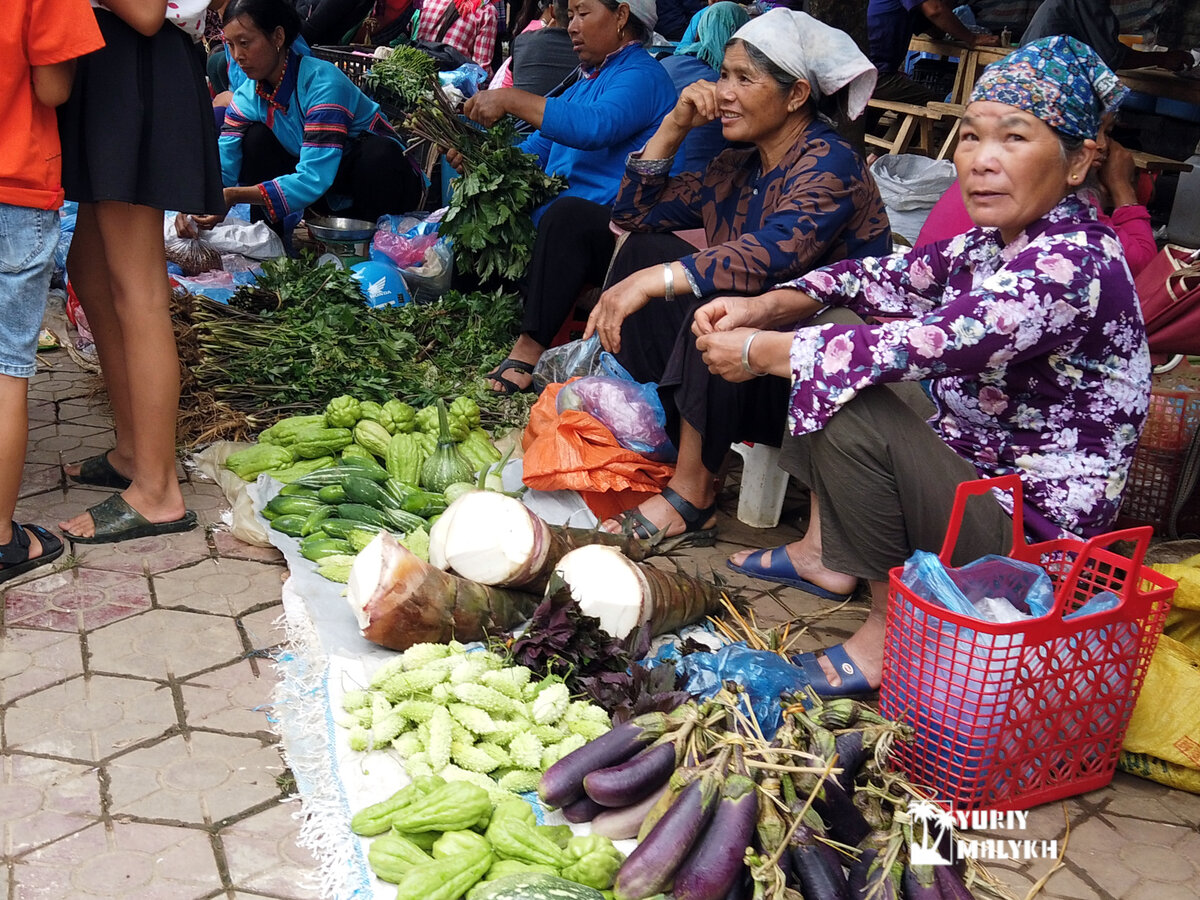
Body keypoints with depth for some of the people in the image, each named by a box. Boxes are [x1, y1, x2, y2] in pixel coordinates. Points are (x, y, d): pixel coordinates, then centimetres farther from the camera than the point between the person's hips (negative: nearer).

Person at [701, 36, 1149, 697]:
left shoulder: (1070, 266, -25)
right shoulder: (998, 242, 2)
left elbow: (918, 347, -32)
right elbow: (887, 278, 7)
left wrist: (761, 352, -23)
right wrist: (766, 308, -9)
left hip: (1030, 538, -10)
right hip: (978, 476, 10)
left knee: (851, 410, -27)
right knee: (840, 328, 8)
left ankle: (892, 633, -9)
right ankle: (824, 554, 12)